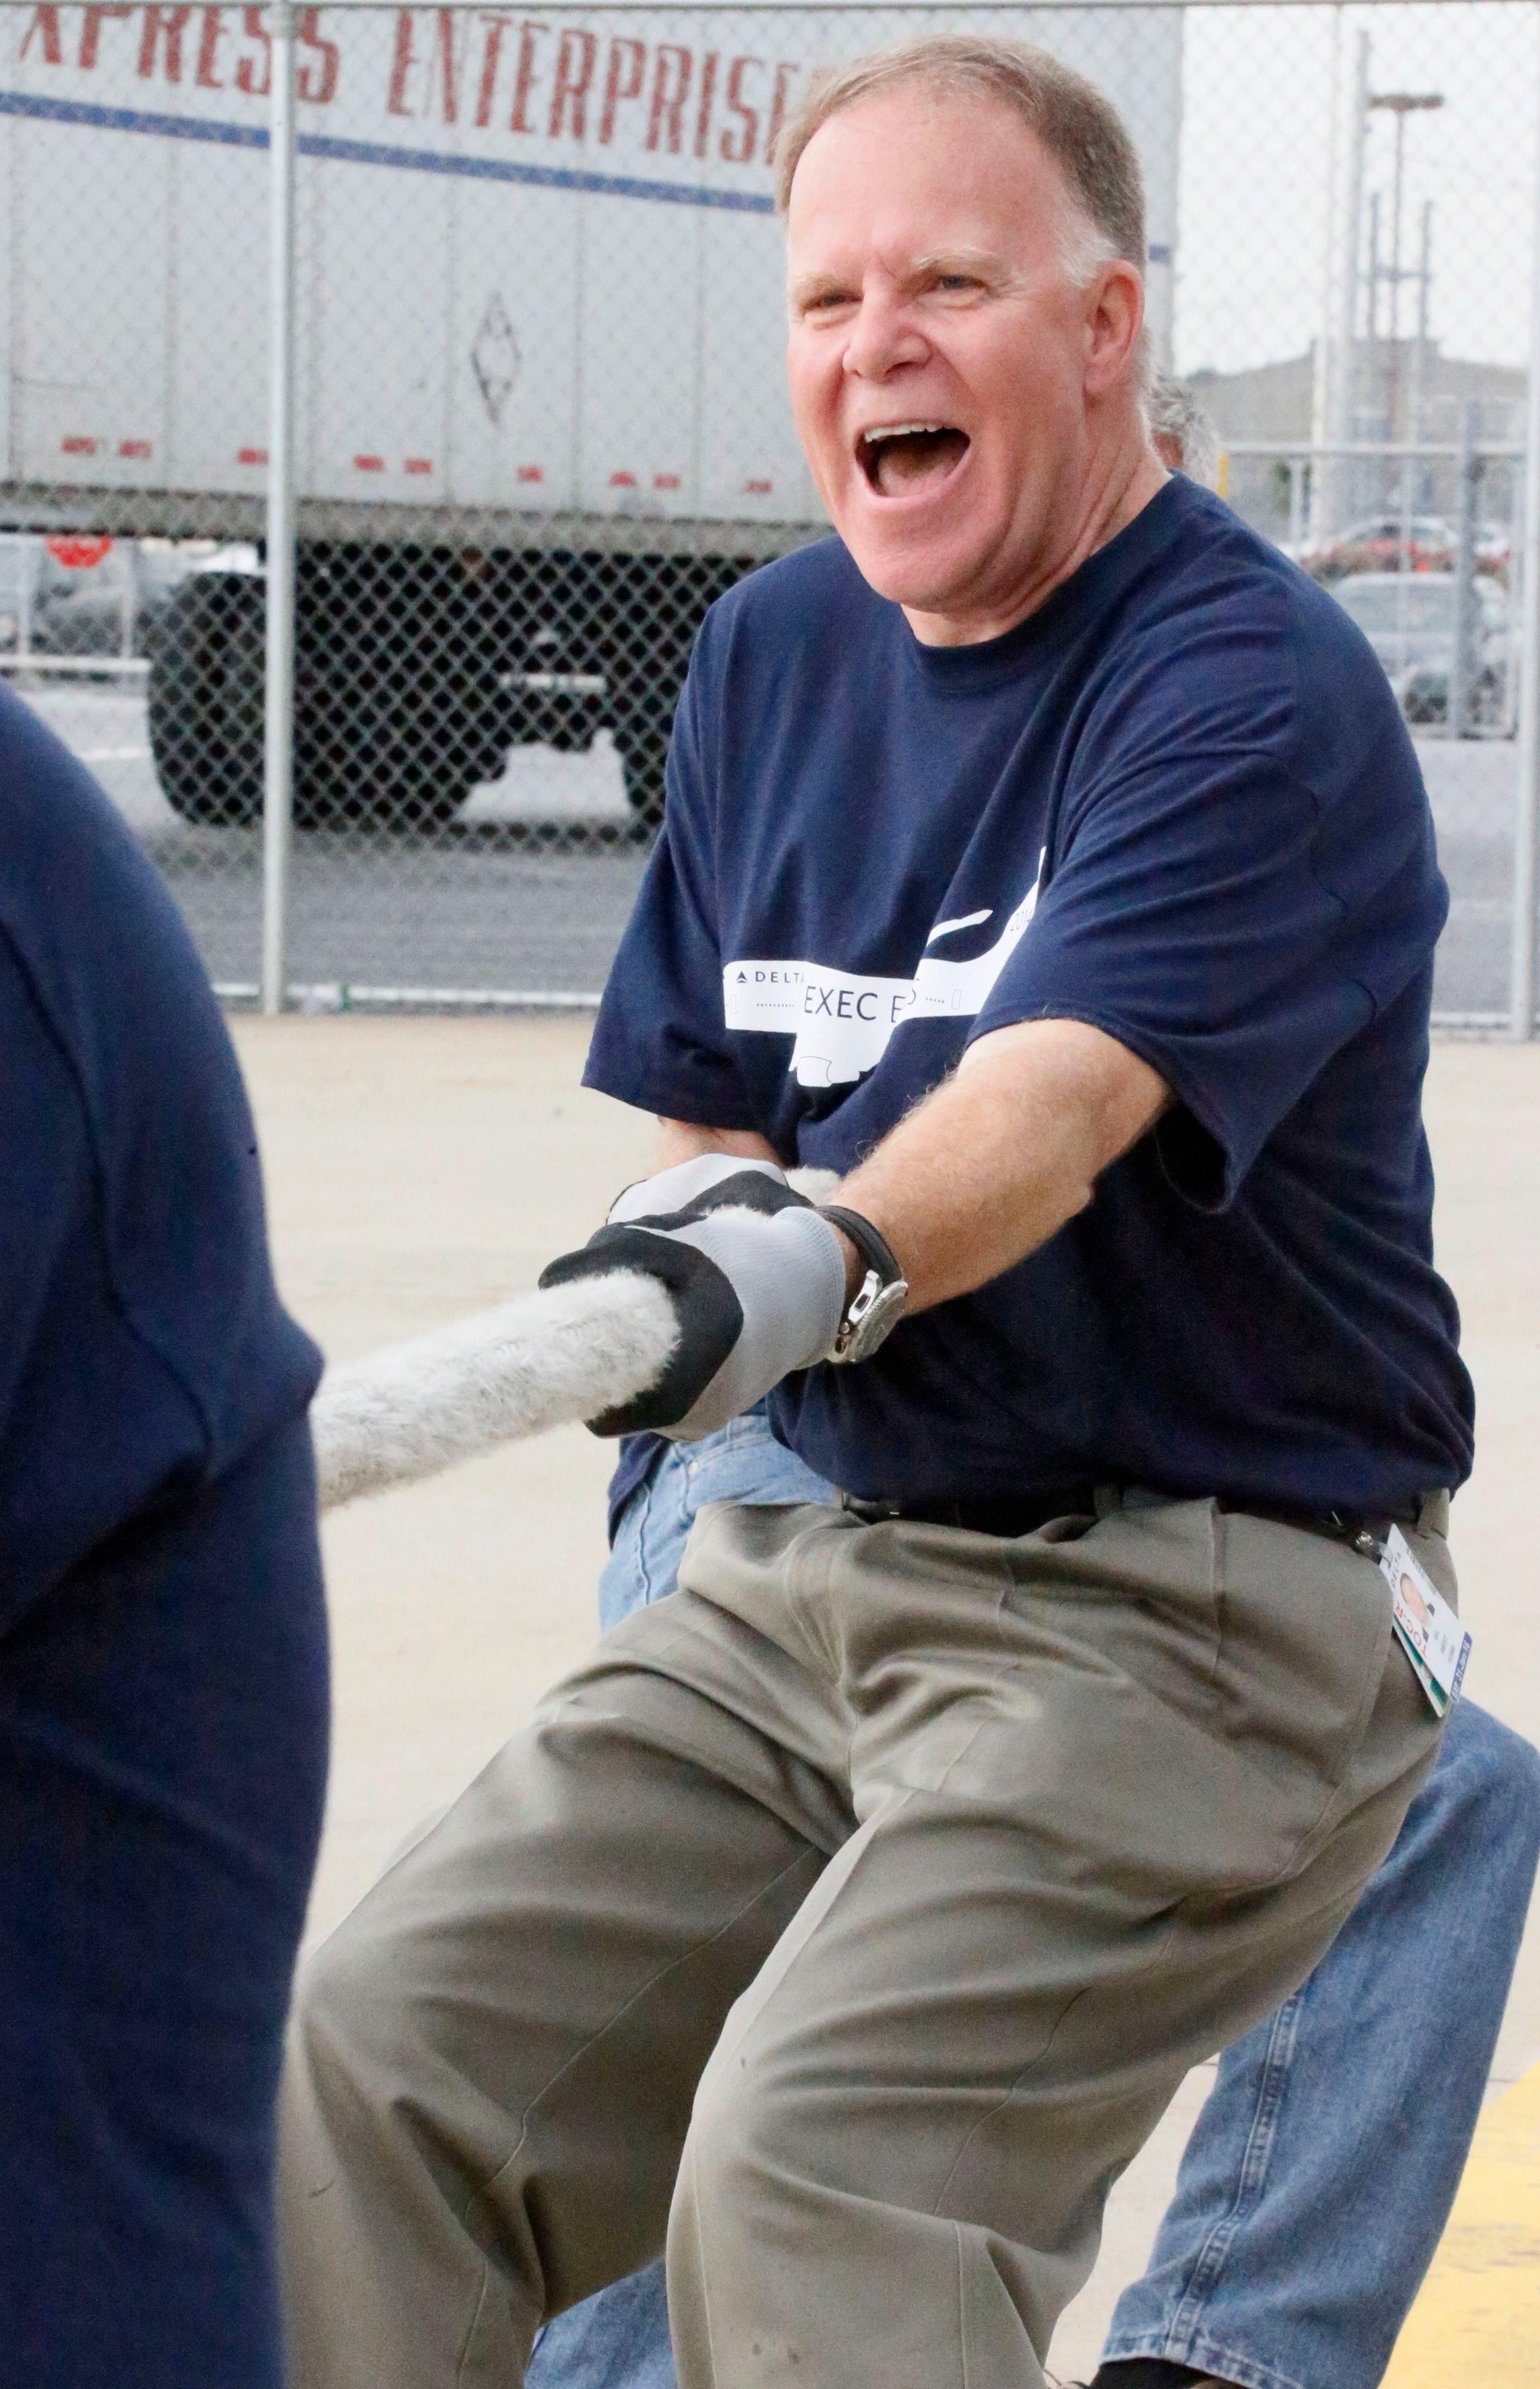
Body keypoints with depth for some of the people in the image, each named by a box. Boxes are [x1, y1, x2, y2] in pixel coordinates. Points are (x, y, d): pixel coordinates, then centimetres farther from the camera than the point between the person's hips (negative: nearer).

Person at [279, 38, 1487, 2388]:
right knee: (383, 2066, -2)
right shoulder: (777, 652, 9)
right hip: (810, 1568, 8)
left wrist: (824, 1268, -49)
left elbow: (1062, 1094, -31)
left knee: (808, 2174, -25)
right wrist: (692, 1210, -8)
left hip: (1190, 1612, -8)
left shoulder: (1251, 687, -15)